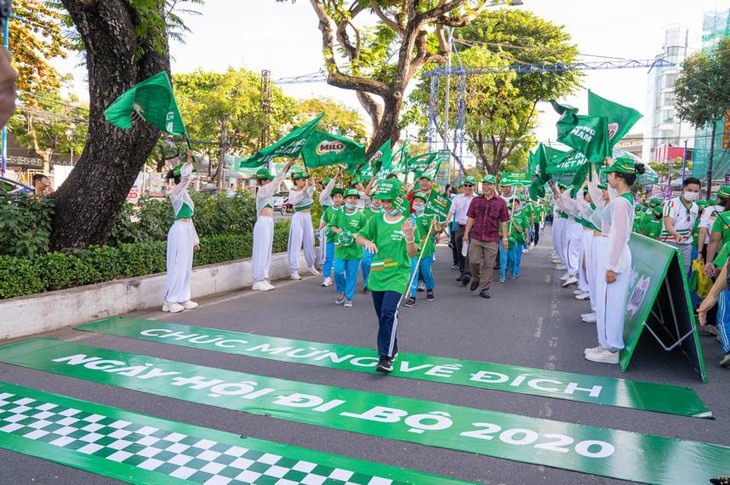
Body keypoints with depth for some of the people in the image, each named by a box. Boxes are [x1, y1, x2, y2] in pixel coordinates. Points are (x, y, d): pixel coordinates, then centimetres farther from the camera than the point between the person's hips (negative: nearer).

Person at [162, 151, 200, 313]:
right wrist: (189, 160, -34)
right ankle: (170, 301, 1)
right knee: (177, 265, -6)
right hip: (180, 230, -9)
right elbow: (185, 176, -28)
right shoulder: (177, 192, -7)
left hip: (187, 229, 9)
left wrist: (195, 239, 22)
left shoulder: (185, 194, 18)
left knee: (186, 265, 11)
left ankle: (182, 298, 18)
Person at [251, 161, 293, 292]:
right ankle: (258, 281, -4)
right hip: (263, 223, -9)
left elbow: (277, 183, 17)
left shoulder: (267, 191, 15)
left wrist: (288, 167, 9)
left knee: (266, 251, 10)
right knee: (261, 251, -7)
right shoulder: (262, 190, -9)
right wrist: (286, 166, -12)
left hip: (268, 223, 9)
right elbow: (276, 181, -13)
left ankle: (263, 279, 14)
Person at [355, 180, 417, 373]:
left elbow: (412, 254, -11)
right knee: (382, 315, 15)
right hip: (377, 274, 5)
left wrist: (409, 238, -31)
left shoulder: (408, 222, -8)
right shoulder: (377, 219, 3)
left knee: (388, 313, -20)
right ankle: (392, 348, 35)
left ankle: (386, 357, -15)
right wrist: (367, 242, -14)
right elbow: (359, 236, 8)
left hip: (397, 276, -5)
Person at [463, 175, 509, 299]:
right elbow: (470, 219, 8)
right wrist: (466, 234, 3)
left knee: (488, 264, 2)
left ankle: (484, 288, 13)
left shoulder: (501, 202, 1)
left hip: (492, 239, -1)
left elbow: (503, 222, 2)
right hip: (476, 237, 1)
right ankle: (476, 278, 29)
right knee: (473, 261, 0)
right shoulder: (476, 200, 6)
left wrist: (505, 239, 0)